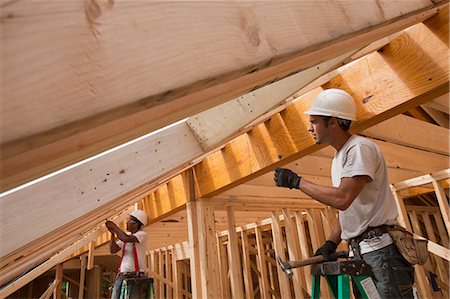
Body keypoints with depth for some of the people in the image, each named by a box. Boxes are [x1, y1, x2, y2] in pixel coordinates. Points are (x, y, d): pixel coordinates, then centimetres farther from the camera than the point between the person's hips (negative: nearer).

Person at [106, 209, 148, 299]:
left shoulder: (142, 234, -9)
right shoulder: (126, 235, 12)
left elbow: (126, 239, -26)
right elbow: (113, 250, 10)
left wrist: (114, 226, -12)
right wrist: (112, 233, -1)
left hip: (136, 276, -6)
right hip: (122, 275, 7)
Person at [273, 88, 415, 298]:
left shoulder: (360, 148, -14)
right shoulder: (339, 158, 15)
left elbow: (343, 199, -26)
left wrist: (296, 181, -17)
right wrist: (331, 243, 6)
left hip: (381, 250, -9)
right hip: (359, 251, 9)